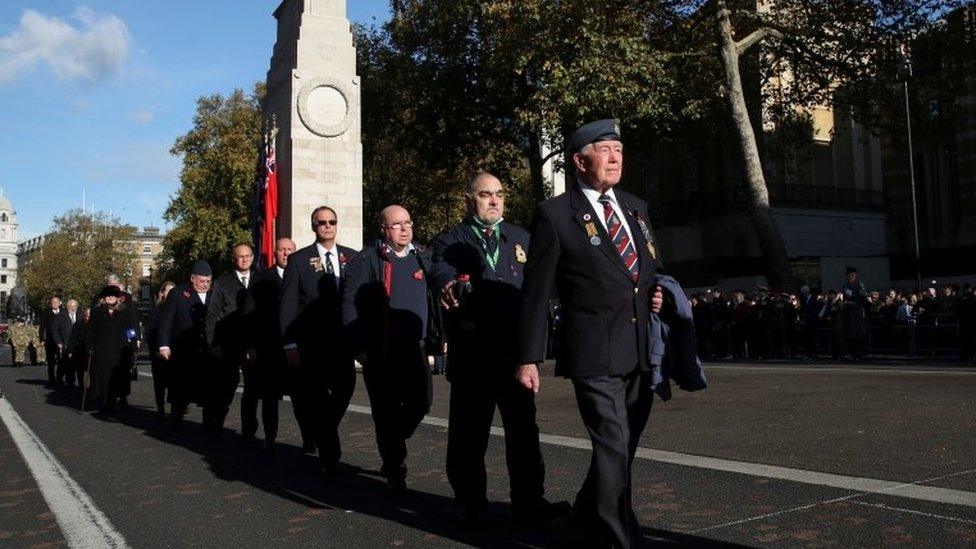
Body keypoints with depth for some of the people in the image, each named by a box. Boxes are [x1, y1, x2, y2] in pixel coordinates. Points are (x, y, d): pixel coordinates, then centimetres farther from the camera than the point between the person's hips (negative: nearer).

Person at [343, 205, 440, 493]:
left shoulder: (423, 257, 12)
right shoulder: (366, 261, -3)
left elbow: (435, 298, 15)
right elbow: (350, 304, -7)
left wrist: (439, 337, 4)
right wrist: (360, 348, -11)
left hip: (416, 348, 4)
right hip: (380, 351, -4)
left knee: (420, 403, 5)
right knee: (387, 411, 3)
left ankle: (392, 444, 33)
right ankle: (395, 471, 17)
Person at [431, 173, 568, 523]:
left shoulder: (521, 239, 15)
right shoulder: (450, 241, 4)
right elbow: (441, 270, -18)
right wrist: (450, 285, -41)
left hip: (515, 350, 2)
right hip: (471, 353, -2)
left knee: (523, 428, 5)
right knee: (469, 431, 7)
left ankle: (529, 503, 13)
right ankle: (469, 502, 22)